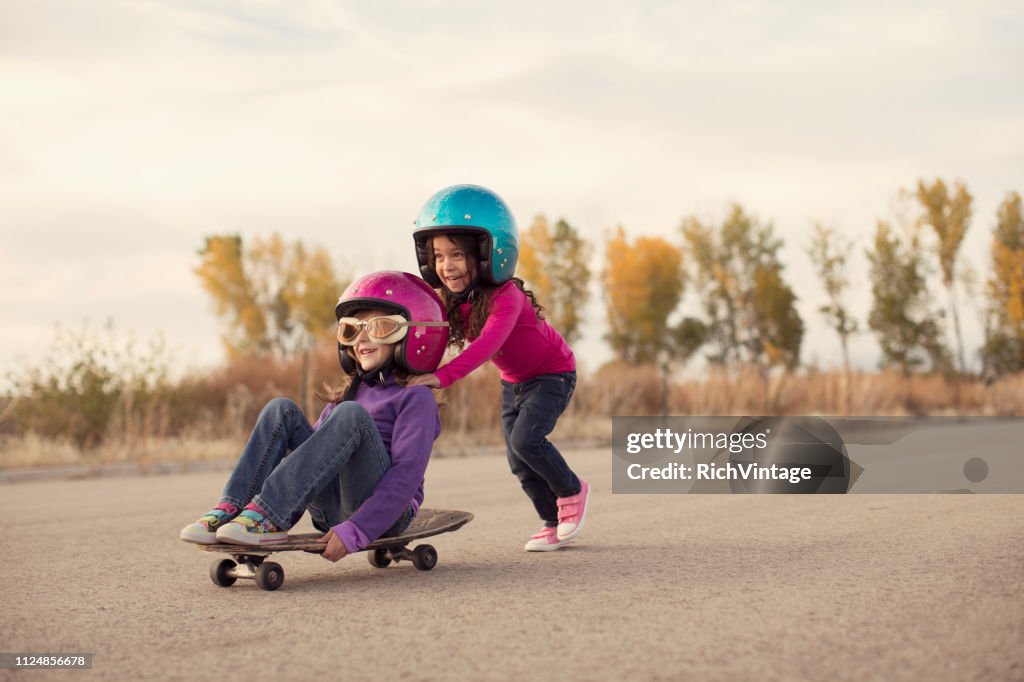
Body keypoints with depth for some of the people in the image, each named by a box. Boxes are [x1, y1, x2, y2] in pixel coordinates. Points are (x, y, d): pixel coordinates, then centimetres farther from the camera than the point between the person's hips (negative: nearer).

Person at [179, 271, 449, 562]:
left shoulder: (416, 398, -2)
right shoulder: (352, 392, 23)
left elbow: (406, 475, -15)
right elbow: (315, 451, 19)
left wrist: (354, 531, -26)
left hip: (383, 513, -6)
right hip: (332, 511, 7)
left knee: (351, 415, -28)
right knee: (282, 410, -6)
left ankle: (266, 515, -34)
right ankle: (231, 510, -22)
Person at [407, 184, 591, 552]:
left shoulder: (505, 296, -34)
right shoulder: (450, 301, -12)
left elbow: (487, 344, -48)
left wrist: (442, 376, -58)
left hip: (552, 374, -7)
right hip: (513, 382, 7)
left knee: (525, 438, -24)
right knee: (518, 462, 3)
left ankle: (572, 491, 1)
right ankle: (554, 523, 19)